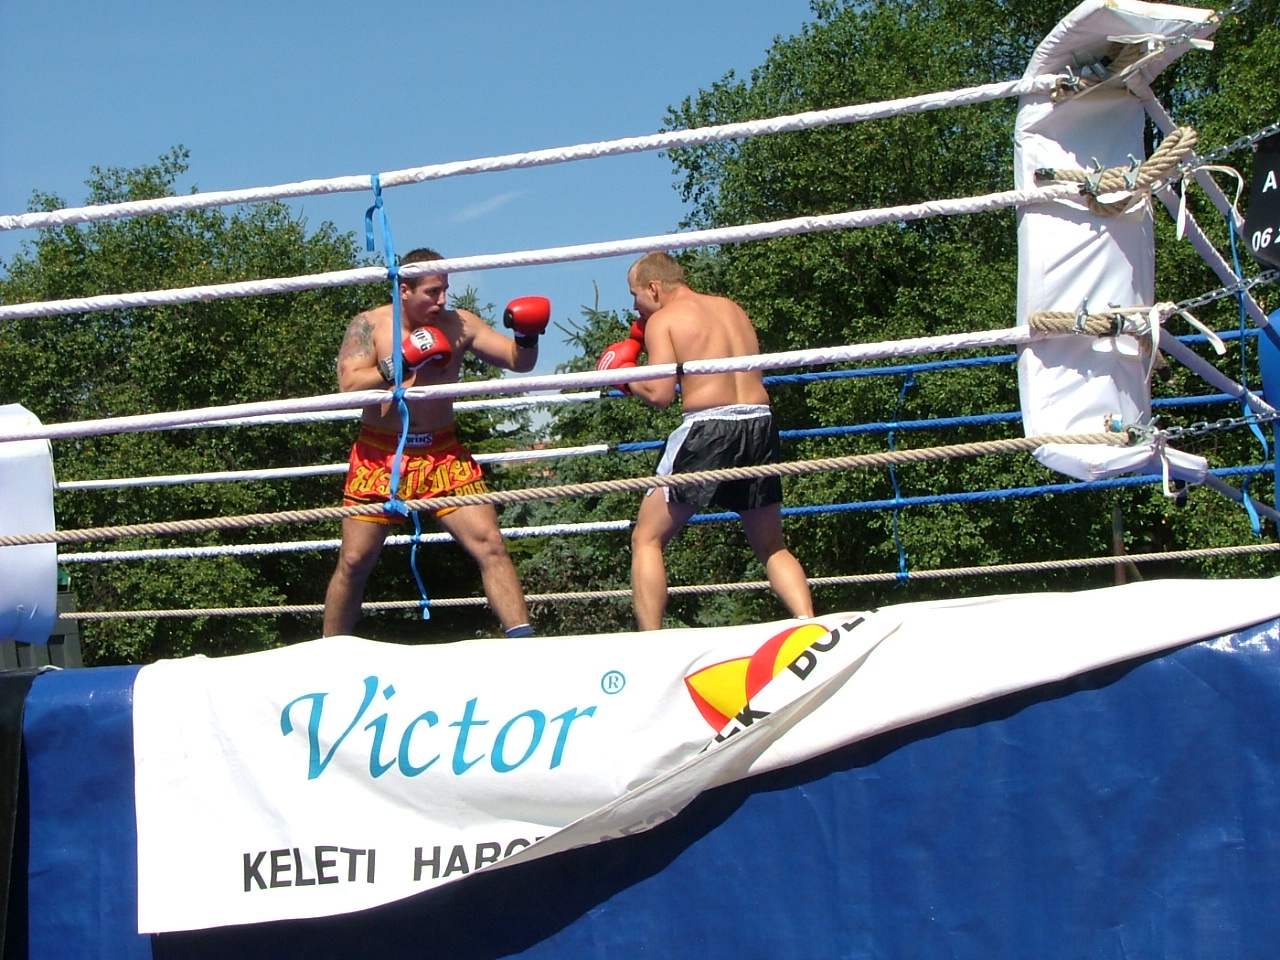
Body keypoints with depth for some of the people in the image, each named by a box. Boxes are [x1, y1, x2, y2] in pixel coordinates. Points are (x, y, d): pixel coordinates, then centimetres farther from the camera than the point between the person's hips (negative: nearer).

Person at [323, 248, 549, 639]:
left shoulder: (458, 325, 0)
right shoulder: (370, 325, -4)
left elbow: (518, 361, -1)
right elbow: (349, 384, -16)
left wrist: (526, 337, -22)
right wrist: (403, 362, -23)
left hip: (443, 455, 1)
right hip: (380, 455, -1)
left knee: (489, 544, -13)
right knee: (354, 561, 4)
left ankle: (522, 639, -13)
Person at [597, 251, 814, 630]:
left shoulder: (663, 319, 1)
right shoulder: (733, 309, 19)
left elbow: (660, 394, -9)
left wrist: (626, 375, 11)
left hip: (707, 427, -6)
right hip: (759, 423, 6)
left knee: (647, 539, 6)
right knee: (772, 548, 19)